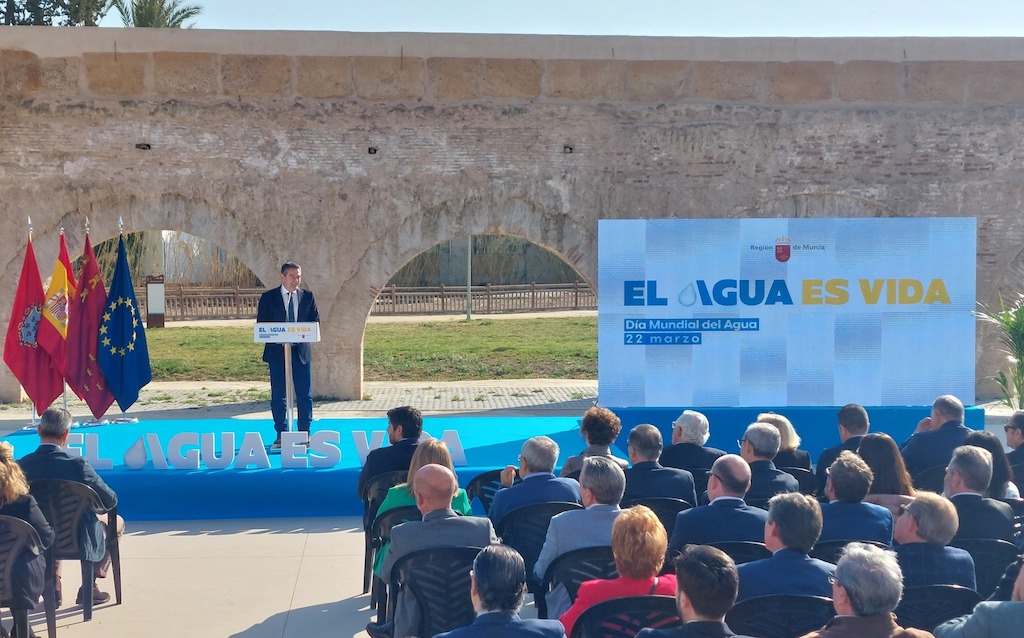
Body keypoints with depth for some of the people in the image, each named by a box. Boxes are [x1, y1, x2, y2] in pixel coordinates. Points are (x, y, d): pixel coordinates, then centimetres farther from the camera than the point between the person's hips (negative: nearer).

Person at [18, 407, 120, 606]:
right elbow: (110, 501, -18)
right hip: (77, 542, -4)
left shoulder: (21, 466, -17)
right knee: (116, 522, 27)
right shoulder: (77, 465, -26)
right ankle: (89, 588, 21)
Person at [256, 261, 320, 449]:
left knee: (305, 394, 2)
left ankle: (304, 433, 10)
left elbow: (315, 320, 7)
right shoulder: (268, 297, 2)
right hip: (277, 351, -1)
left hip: (301, 350, 2)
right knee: (278, 394, 2)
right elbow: (261, 324, 0)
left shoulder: (307, 296, 7)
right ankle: (281, 435, 9)